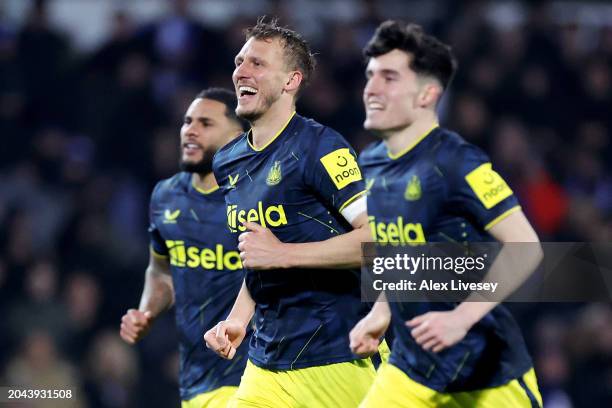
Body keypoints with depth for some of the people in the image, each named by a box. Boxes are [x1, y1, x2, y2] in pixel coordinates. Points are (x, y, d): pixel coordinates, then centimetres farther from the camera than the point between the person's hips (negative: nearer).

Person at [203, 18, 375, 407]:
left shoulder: (319, 147, -11)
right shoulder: (227, 162, 13)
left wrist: (283, 254, -21)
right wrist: (239, 318, 11)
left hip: (334, 360, -7)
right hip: (266, 366, 7)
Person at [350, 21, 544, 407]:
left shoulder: (456, 163, -19)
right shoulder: (370, 165, 4)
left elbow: (526, 248, -21)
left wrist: (462, 316, -27)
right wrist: (381, 313, 10)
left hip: (488, 374, -6)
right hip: (412, 369, 6)